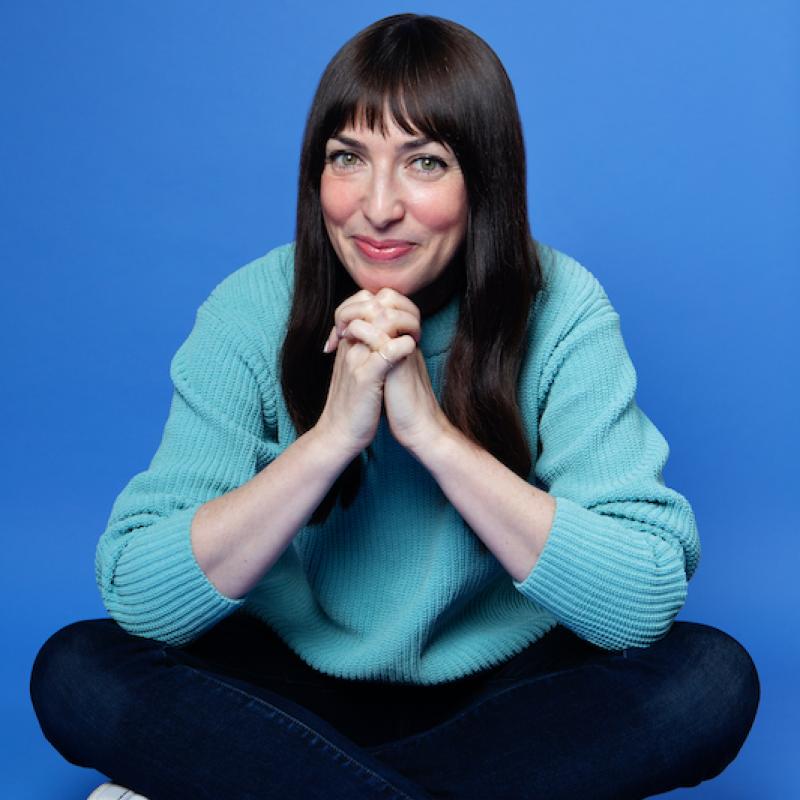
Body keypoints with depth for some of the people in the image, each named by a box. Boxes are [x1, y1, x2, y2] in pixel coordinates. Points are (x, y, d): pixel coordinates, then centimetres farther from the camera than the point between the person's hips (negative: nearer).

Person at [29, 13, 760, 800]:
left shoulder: (561, 310, -16)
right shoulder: (253, 310, -14)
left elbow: (647, 603, -24)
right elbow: (136, 597, -21)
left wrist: (435, 434, -31)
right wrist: (333, 435, -32)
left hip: (505, 688, 1)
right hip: (296, 682, 0)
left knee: (713, 679, -26)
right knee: (75, 670, -21)